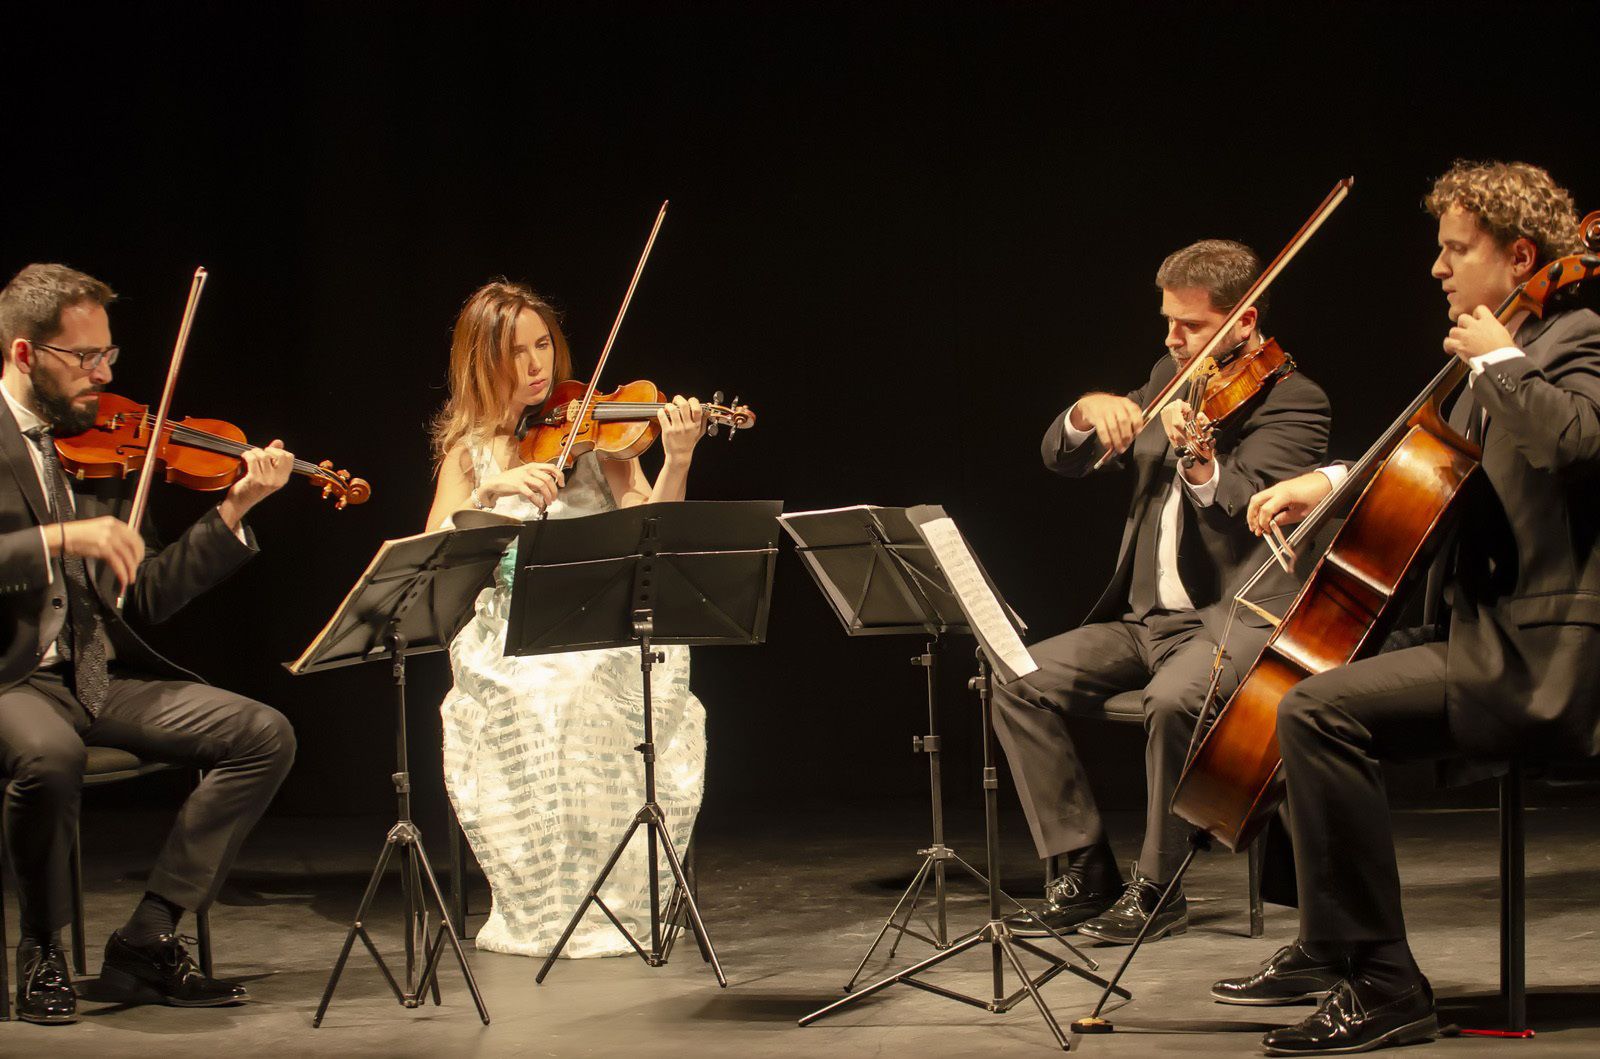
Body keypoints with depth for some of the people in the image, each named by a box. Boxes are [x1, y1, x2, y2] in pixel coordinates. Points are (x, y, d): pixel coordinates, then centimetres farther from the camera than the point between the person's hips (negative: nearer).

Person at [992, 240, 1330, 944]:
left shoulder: (1292, 402, -6)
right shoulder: (1170, 380, 14)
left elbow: (1246, 507, -23)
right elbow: (1061, 460, 14)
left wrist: (1197, 461, -43)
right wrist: (1088, 410, -8)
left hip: (1237, 620, -7)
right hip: (1148, 617, 7)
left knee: (1173, 698, -36)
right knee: (1019, 682, -10)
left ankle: (1156, 888, -18)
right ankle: (1087, 872, -4)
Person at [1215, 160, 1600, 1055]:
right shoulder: (1511, 361, 18)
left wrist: (1499, 361, -19)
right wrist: (1334, 481, 18)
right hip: (1488, 633, 11)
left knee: (1319, 710, -26)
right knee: (1305, 676, 23)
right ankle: (1329, 950, 27)